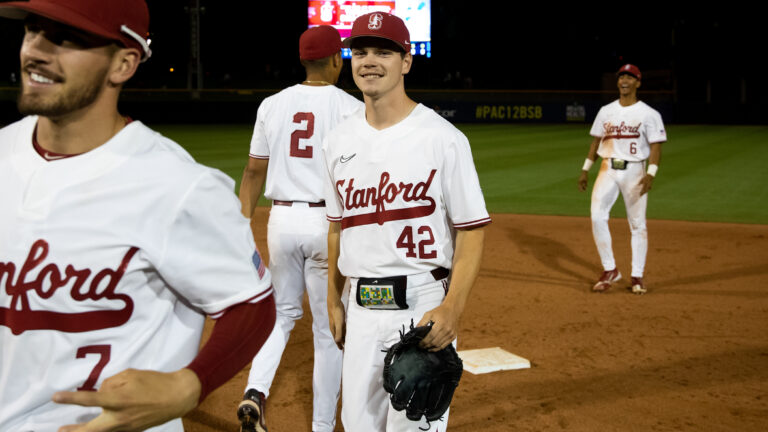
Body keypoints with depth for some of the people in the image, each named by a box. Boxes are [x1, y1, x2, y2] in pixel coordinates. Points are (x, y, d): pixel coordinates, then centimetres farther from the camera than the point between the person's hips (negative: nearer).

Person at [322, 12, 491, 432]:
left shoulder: (443, 138, -9)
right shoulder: (339, 140, 8)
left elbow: (471, 231, -9)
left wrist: (452, 309, -20)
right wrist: (333, 300, 16)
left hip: (421, 305, -5)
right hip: (361, 306, 5)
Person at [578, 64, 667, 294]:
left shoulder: (649, 114, -2)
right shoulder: (606, 111, 11)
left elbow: (656, 145, -7)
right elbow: (596, 140, 16)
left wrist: (651, 173, -21)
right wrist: (586, 169, 11)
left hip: (634, 170, -3)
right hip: (608, 169, 3)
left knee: (637, 224, 1)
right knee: (597, 217, -10)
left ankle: (637, 277, 10)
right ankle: (610, 271, 3)